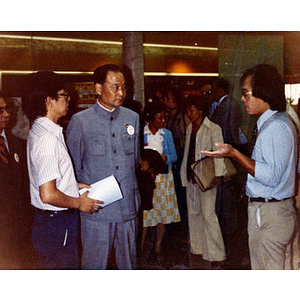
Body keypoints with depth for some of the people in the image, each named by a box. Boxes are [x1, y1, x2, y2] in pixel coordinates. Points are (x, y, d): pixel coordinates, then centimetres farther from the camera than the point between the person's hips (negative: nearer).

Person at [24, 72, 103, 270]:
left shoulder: (39, 130, 9)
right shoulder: (48, 139, -23)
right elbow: (48, 195, -28)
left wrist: (73, 185, 15)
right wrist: (79, 203, -13)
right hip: (57, 225, -10)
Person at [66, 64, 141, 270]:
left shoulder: (132, 118, 8)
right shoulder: (80, 121, -4)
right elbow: (73, 167, 1)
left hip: (128, 205, 4)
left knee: (129, 262, 15)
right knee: (95, 263, 6)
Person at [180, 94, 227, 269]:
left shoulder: (213, 129, -6)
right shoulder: (190, 128, 14)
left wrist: (218, 175, -19)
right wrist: (184, 173, 16)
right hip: (191, 176, 7)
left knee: (208, 214, -8)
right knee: (194, 213, 11)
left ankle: (216, 255, 2)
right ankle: (198, 250, 23)